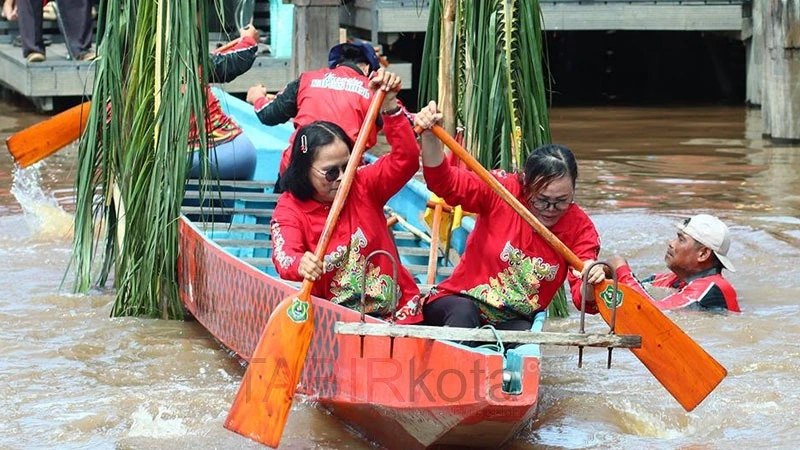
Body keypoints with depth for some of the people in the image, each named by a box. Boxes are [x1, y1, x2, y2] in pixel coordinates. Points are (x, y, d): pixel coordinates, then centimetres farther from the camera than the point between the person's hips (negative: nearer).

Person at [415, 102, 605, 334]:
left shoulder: (580, 227, -4)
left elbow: (583, 299, -12)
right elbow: (444, 182, -17)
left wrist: (590, 287, -38)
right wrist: (430, 137, -35)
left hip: (514, 323, 2)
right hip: (458, 303, -2)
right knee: (463, 311, -37)